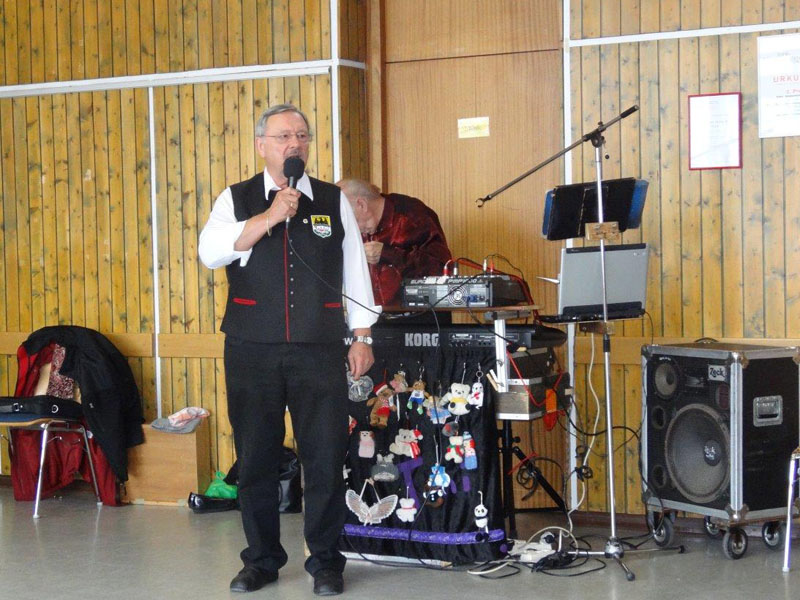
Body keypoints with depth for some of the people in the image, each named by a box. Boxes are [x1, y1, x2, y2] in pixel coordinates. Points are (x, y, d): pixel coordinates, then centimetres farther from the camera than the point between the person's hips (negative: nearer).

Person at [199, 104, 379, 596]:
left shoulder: (334, 201, 9)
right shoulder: (237, 200, 7)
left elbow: (355, 270, 10)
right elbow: (210, 252, -10)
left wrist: (362, 337, 5)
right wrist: (272, 216, -15)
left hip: (319, 352, 0)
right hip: (252, 352, 0)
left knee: (326, 460, -1)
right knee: (256, 459, 6)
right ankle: (262, 560, 19)